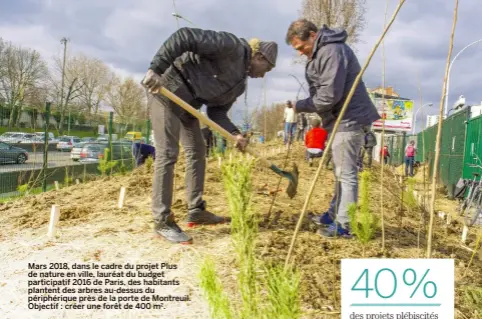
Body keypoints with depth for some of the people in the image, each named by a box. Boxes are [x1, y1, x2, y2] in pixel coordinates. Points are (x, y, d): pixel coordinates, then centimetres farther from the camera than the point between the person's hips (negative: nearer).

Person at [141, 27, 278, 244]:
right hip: (166, 88, -10)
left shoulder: (240, 84, 15)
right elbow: (185, 36, -22)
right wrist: (156, 68, -30)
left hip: (187, 101, 10)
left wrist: (234, 134, -6)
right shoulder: (232, 47, -13)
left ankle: (196, 211, 21)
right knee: (167, 154, -11)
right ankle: (162, 221, -5)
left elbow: (217, 111, 12)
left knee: (196, 152, 11)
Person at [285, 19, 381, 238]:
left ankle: (344, 225, 0)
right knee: (341, 172, 17)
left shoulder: (333, 51, -18)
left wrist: (300, 106, -11)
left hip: (349, 120, -11)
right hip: (340, 120, 11)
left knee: (346, 174, -6)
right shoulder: (320, 52, 15)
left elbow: (329, 95, -23)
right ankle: (334, 215, 29)